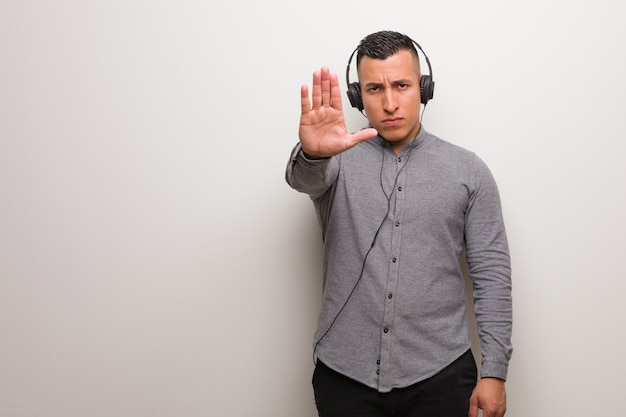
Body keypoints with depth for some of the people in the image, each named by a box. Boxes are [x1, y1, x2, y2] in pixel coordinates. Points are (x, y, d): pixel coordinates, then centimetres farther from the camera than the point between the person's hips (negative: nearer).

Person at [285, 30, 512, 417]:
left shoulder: (468, 170, 2)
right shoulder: (339, 159, 2)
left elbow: (492, 274, 1)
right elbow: (305, 177, -22)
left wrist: (494, 372, -3)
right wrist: (312, 153, -45)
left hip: (440, 374, 0)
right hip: (345, 373, 0)